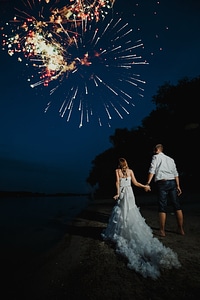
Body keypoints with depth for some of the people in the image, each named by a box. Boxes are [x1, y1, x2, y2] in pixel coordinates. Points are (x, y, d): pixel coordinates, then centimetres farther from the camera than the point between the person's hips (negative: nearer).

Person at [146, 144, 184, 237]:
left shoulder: (156, 156, 4)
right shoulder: (170, 159, 19)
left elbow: (152, 170, -8)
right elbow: (175, 173, 14)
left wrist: (148, 183, -12)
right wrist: (178, 186, 14)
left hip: (162, 183, -5)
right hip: (172, 182, 5)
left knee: (162, 207, -1)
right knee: (177, 205, 11)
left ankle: (162, 231, 5)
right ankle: (181, 229, 20)